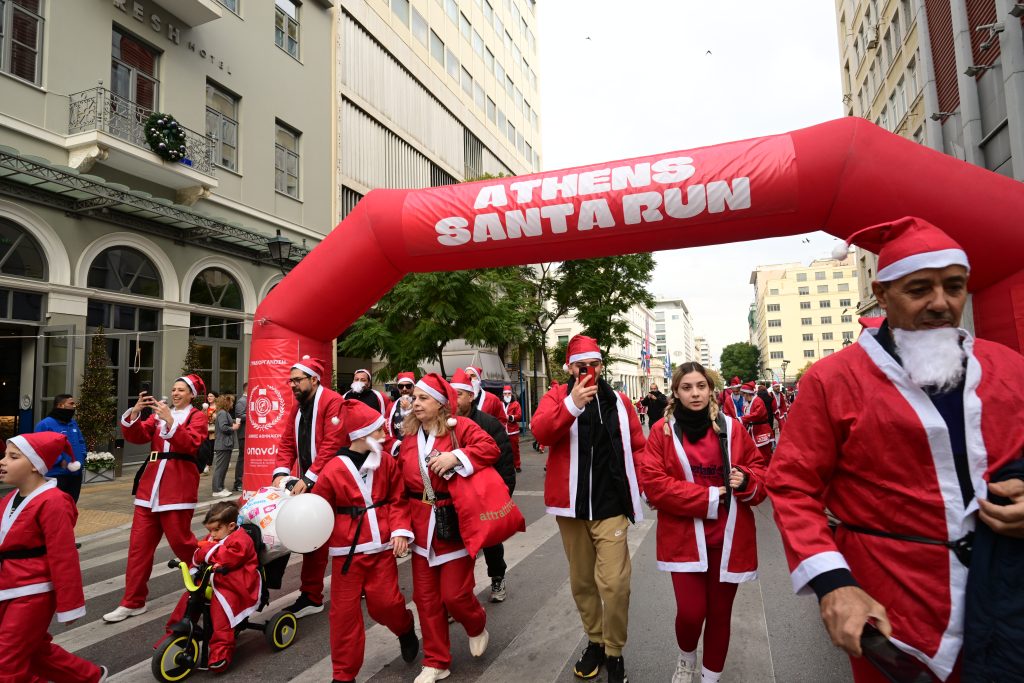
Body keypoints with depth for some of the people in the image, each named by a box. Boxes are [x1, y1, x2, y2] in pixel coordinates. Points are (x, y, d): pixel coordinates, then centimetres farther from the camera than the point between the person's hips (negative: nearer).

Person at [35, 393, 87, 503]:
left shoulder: (73, 423, 13)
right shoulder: (45, 424, -11)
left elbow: (81, 442, 21)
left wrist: (81, 459, 6)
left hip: (75, 474, 7)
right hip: (56, 475, -7)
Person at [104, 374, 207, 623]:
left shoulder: (197, 416, 2)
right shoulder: (159, 413, 16)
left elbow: (190, 443, -15)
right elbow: (135, 436, 3)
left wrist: (170, 421, -25)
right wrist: (134, 412, -12)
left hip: (179, 485, -5)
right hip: (151, 483, 5)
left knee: (180, 540, 0)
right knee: (139, 543, 5)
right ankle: (133, 602, 16)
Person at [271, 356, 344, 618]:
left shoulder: (332, 402, -14)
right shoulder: (297, 407, 13)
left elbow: (331, 445, -22)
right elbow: (287, 443, 11)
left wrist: (309, 478, -24)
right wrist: (281, 472, -5)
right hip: (305, 483, 7)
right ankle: (311, 596, 23)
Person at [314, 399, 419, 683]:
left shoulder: (387, 463, -1)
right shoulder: (333, 470, -9)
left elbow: (398, 500, 1)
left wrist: (401, 531, -11)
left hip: (382, 546, 1)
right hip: (347, 550, -1)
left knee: (385, 602, 0)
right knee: (345, 611, 6)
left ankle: (406, 630, 36)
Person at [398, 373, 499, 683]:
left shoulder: (460, 426, -9)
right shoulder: (409, 436, 7)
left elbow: (490, 448, -18)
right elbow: (402, 481, 11)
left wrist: (455, 456, -27)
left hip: (455, 523, -5)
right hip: (422, 526, 5)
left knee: (455, 593, 0)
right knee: (426, 597, 10)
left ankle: (477, 626, 36)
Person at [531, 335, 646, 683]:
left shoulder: (619, 401, 5)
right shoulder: (557, 395, -2)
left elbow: (638, 446, 11)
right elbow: (540, 431, -21)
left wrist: (631, 486, 3)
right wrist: (573, 403, -35)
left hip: (610, 506, 0)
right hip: (571, 504, 0)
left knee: (615, 583, -6)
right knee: (581, 581, 14)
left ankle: (615, 652, 16)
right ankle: (595, 640, 35)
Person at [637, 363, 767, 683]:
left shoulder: (731, 428, 1)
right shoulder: (662, 430, -5)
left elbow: (759, 469, 10)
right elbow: (653, 483, -12)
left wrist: (745, 480, -14)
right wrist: (707, 497, -17)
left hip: (728, 537, 2)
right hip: (684, 537, -2)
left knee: (720, 613, 13)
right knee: (690, 612, -5)